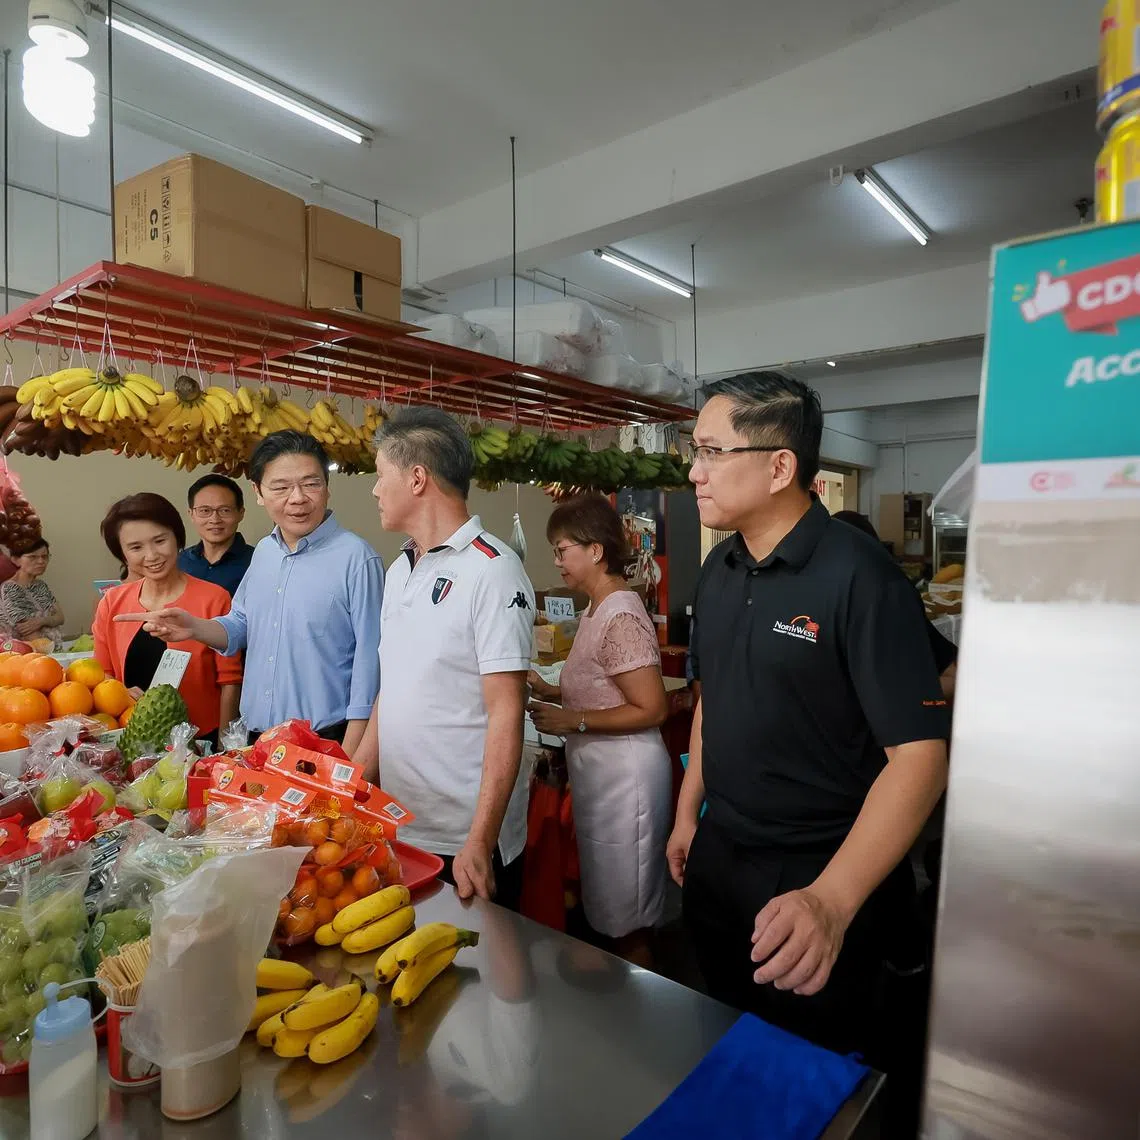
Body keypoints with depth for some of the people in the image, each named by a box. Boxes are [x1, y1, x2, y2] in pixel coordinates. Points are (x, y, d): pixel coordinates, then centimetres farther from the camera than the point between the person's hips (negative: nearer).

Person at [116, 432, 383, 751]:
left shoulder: (356, 557, -16)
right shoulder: (263, 551, 7)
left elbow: (368, 660, -16)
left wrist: (349, 756, -18)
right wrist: (195, 628, -2)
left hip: (325, 740, -7)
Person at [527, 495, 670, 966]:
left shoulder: (621, 618, -20)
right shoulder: (595, 611, 9)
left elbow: (652, 710, -21)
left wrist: (573, 721, -20)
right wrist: (549, 692, 3)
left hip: (625, 776, -10)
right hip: (598, 772, 10)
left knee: (627, 926, 7)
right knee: (610, 912, 22)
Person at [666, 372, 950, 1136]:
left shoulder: (858, 577, -22)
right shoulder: (719, 571, 0)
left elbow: (920, 752, -25)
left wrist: (833, 899, -34)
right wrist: (689, 812, 12)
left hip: (815, 878, -6)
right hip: (717, 860, 7)